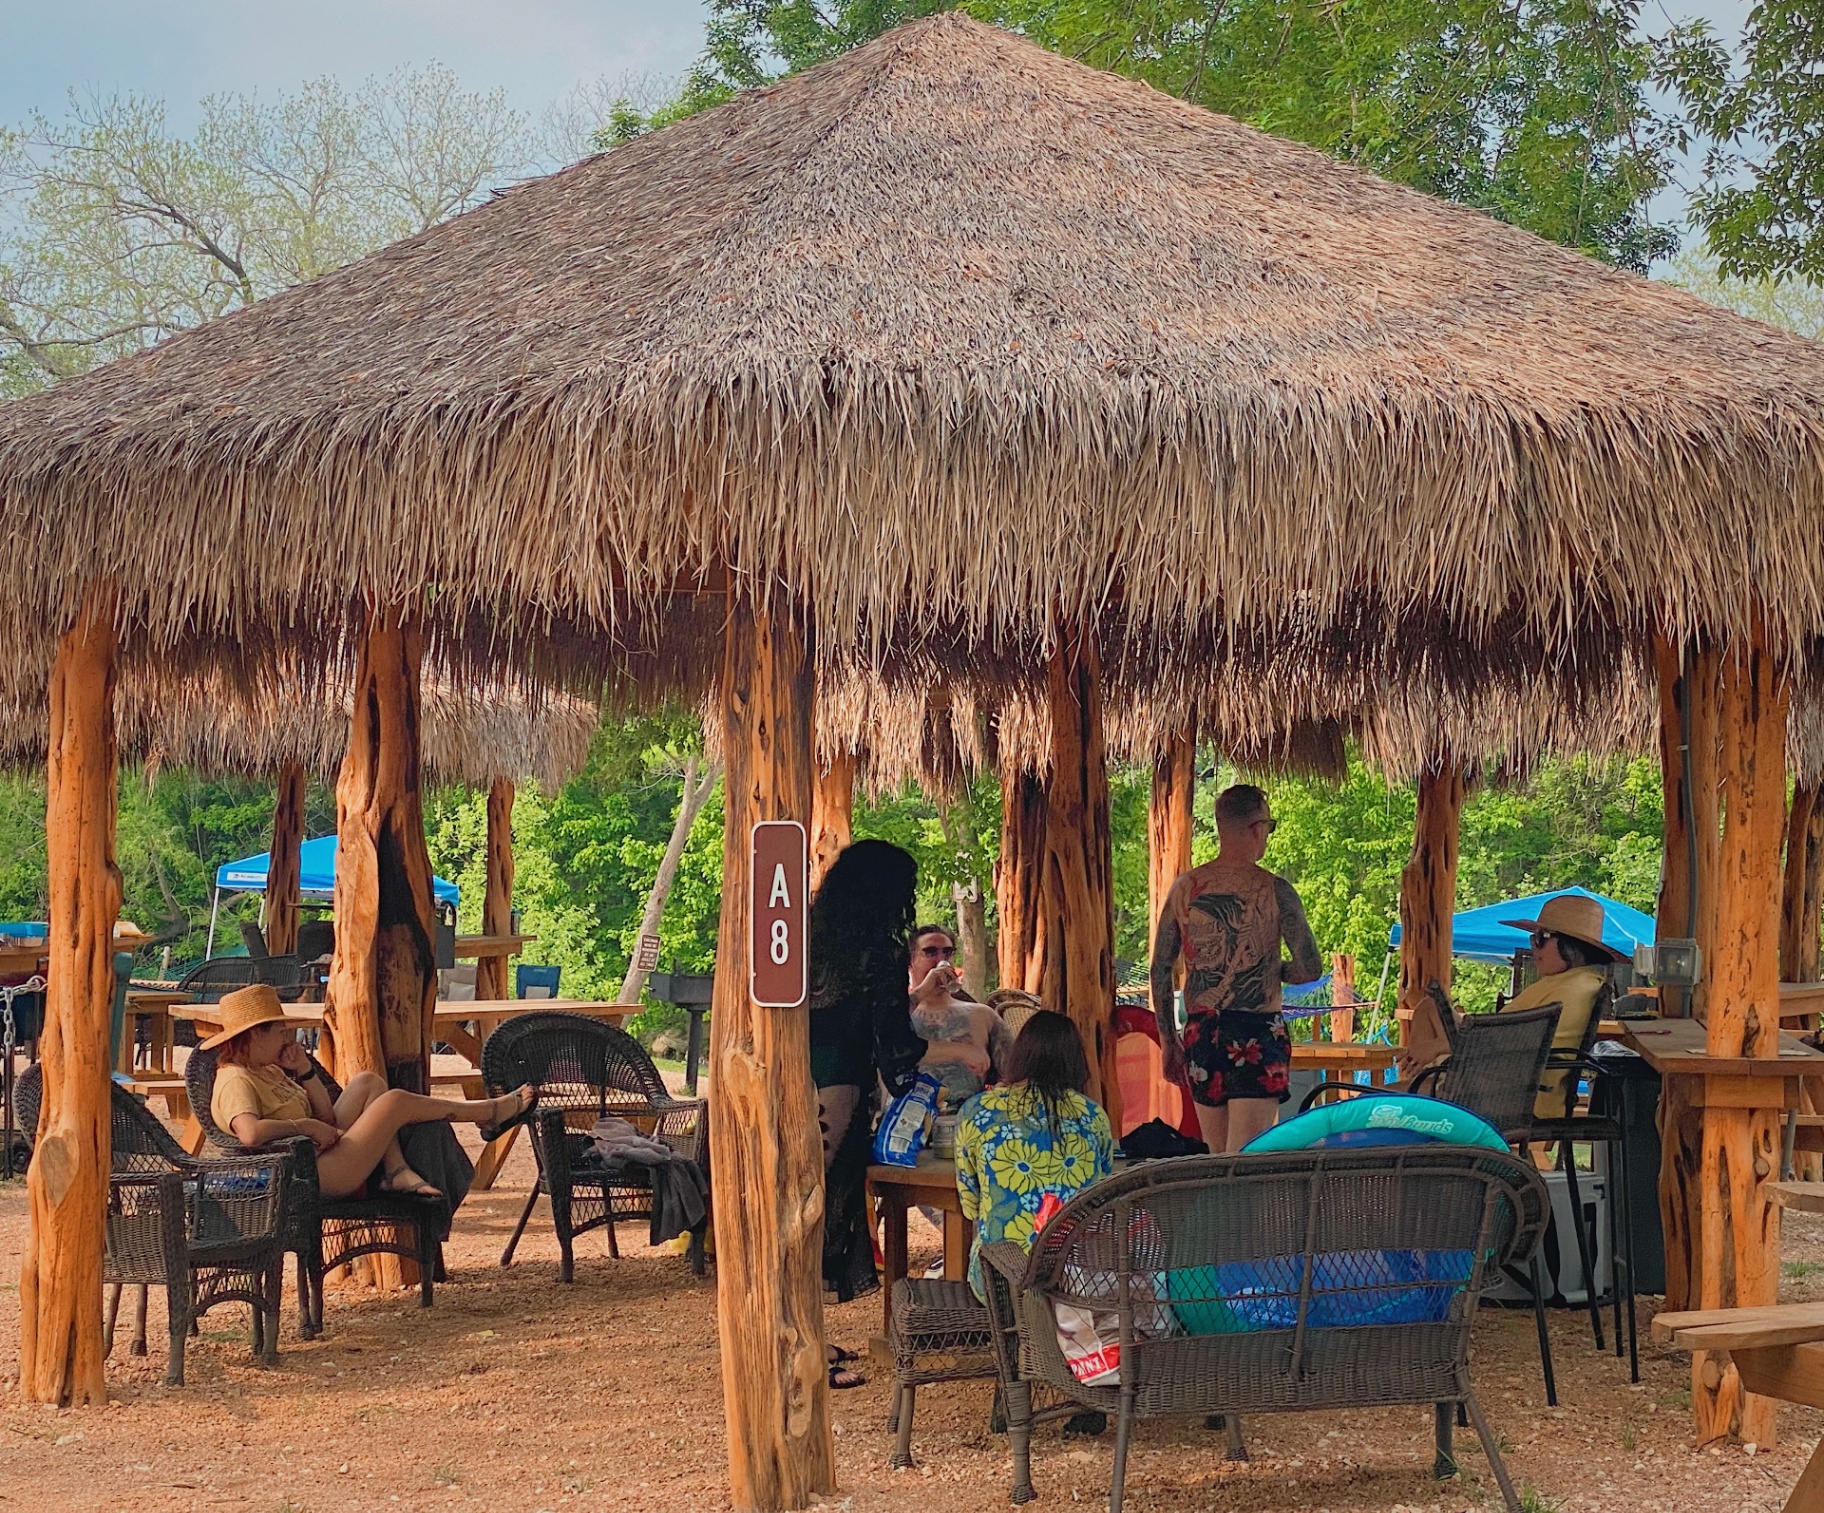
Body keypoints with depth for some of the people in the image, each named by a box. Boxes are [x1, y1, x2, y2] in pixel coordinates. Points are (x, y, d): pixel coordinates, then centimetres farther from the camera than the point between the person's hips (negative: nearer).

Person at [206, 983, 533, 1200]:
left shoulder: (269, 1071, 14)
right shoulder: (236, 1081, -16)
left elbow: (326, 1117, 14)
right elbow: (250, 1133, -39)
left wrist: (304, 1069, 2)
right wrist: (306, 1125, -25)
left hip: (323, 1153, 11)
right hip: (314, 1176, -11)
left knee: (369, 1082, 11)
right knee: (396, 1101, -8)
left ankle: (397, 1172, -6)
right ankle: (492, 1111, 12)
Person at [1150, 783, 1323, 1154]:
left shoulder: (1184, 888, 5)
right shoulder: (1273, 890, -7)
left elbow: (1160, 970, 8)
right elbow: (1310, 968, -9)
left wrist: (1168, 1039, 16)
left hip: (1200, 1034, 4)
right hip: (1258, 1034, -4)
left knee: (1216, 1161, 16)